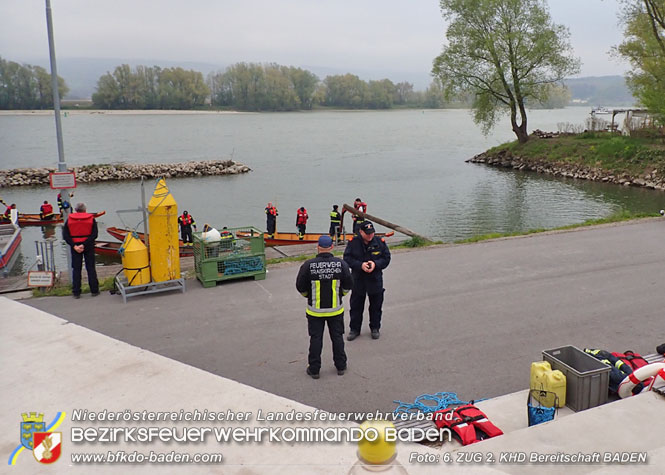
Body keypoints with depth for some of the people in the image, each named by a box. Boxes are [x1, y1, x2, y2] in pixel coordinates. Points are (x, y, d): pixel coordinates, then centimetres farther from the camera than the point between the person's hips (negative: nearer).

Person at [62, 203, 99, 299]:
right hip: (88, 247, -1)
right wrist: (84, 245, -15)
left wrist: (74, 246, -12)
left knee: (76, 269, 8)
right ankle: (94, 291, 9)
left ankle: (76, 292, 8)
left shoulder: (69, 219, 1)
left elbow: (65, 235, -6)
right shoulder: (91, 219, -2)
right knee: (91, 268, 8)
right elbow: (94, 235, -11)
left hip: (75, 246, 1)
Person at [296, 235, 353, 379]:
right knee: (337, 337, 16)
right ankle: (341, 366, 27)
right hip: (336, 309, 2)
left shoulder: (308, 265, -16)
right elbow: (348, 285, -2)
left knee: (316, 339, 10)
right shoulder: (341, 264, -11)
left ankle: (314, 369, 19)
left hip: (315, 309, -1)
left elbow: (300, 287, -7)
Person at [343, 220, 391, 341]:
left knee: (376, 306, 12)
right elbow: (347, 259, -8)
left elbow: (386, 258, 0)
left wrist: (375, 264, -18)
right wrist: (360, 265, -21)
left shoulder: (380, 242, -4)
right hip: (358, 280, -1)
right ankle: (354, 329, 23)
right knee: (356, 306, 9)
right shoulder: (353, 243, -7)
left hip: (375, 280, 1)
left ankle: (375, 328, 29)